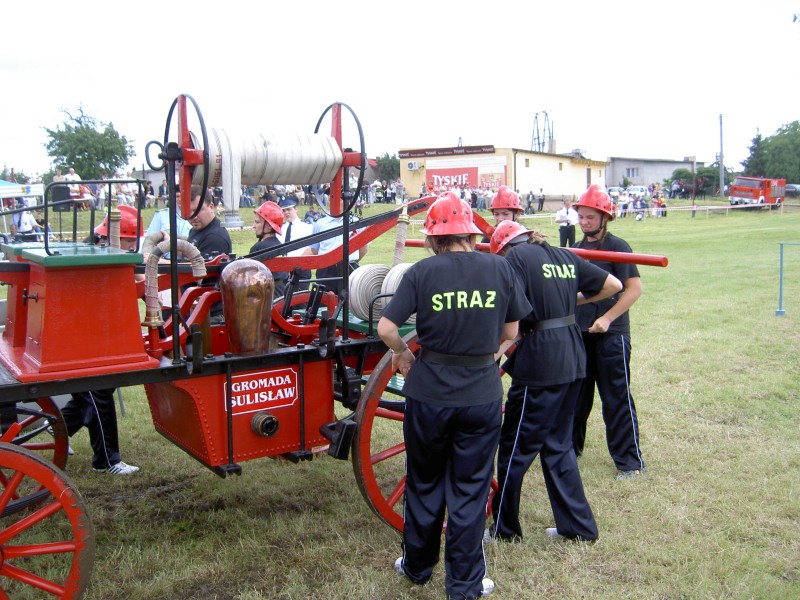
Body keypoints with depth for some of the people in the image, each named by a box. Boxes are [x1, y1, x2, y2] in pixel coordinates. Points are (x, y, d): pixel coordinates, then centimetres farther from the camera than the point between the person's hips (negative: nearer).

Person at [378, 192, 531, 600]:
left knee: (424, 485, 19)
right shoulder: (499, 268, -3)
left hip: (429, 394, 0)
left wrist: (403, 354, 5)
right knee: (470, 491, 12)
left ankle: (417, 566, 36)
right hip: (483, 395, 1)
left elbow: (386, 328, -14)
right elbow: (510, 332, 4)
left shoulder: (422, 272, -9)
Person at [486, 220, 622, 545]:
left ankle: (504, 529, 20)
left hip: (539, 363, -7)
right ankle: (577, 526, 26)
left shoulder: (516, 257, -8)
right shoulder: (565, 256, 11)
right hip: (573, 360, 8)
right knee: (558, 445, 19)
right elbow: (613, 285, 14)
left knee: (515, 448, 7)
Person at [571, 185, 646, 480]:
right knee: (577, 393, 16)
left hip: (611, 333, -6)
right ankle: (571, 445, 31)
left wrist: (607, 318, -19)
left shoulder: (617, 246, -9)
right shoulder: (577, 248, 10)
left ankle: (629, 460, 9)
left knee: (616, 398, -1)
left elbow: (634, 288, -14)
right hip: (580, 331, 7)